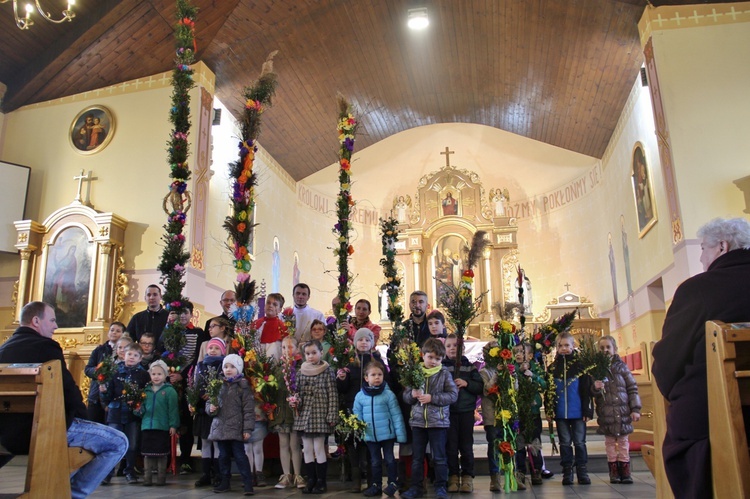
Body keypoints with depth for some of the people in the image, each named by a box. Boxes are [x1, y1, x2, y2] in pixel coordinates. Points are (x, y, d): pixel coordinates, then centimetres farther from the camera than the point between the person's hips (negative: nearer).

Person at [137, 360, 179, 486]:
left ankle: (161, 478, 16)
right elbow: (143, 407, 16)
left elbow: (173, 409, -6)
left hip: (163, 427, -4)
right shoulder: (146, 390, 9)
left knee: (162, 454, 5)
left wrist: (173, 425, -10)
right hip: (147, 426, 4)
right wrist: (139, 409, -7)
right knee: (147, 453, 9)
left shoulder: (169, 390, -4)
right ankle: (147, 478, 19)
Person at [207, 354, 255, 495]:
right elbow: (209, 402, 17)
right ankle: (225, 482, 27)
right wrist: (210, 408, -7)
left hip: (236, 428, -5)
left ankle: (248, 483, 4)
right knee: (223, 456, 15)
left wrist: (247, 428, -13)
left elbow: (248, 409, -9)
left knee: (240, 456, -4)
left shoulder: (242, 386, -6)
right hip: (220, 427, 5)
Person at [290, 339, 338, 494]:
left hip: (320, 414, -4)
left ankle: (321, 481, 12)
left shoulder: (327, 371, -6)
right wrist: (294, 402, -5)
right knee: (307, 449, 8)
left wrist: (332, 416, -10)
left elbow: (332, 395, -7)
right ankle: (311, 480, 20)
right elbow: (297, 392, 16)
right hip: (304, 415, 4)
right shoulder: (301, 372, 7)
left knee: (319, 448, -1)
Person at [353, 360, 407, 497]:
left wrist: (400, 434, -9)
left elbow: (396, 415, -8)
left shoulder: (388, 394, -9)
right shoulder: (360, 396, -2)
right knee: (375, 461, 16)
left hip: (387, 434, -3)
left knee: (389, 459, 9)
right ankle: (376, 485, 28)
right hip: (370, 435, 3)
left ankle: (393, 483, 24)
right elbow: (357, 415, 6)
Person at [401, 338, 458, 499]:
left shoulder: (444, 373, -3)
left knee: (439, 457, 6)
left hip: (438, 421, -3)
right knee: (417, 457, 11)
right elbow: (405, 395, 8)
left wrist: (432, 398, -17)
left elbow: (453, 395, -10)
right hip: (418, 420, 3)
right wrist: (412, 395, -15)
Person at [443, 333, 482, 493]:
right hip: (448, 411, -1)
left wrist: (466, 383, -12)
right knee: (451, 446, 5)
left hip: (466, 410, 1)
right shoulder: (441, 366, 3)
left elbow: (480, 387, 2)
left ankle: (467, 477, 17)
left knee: (466, 446, 6)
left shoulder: (469, 366, 7)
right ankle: (453, 477, 16)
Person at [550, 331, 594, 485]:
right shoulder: (553, 367, 5)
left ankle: (582, 471, 16)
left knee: (579, 442, 6)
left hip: (578, 412, -2)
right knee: (565, 443, 9)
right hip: (560, 413, 2)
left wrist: (587, 410, -7)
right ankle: (567, 472, 16)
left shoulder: (580, 364, 0)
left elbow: (587, 389, -2)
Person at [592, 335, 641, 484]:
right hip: (606, 412, 0)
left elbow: (632, 388, 2)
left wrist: (635, 409, -4)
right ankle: (614, 472, 16)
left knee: (623, 441, 8)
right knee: (610, 442, 7)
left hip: (623, 411, 0)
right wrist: (595, 388, -22)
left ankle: (625, 471, 15)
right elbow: (591, 393, 1)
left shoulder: (621, 367, 3)